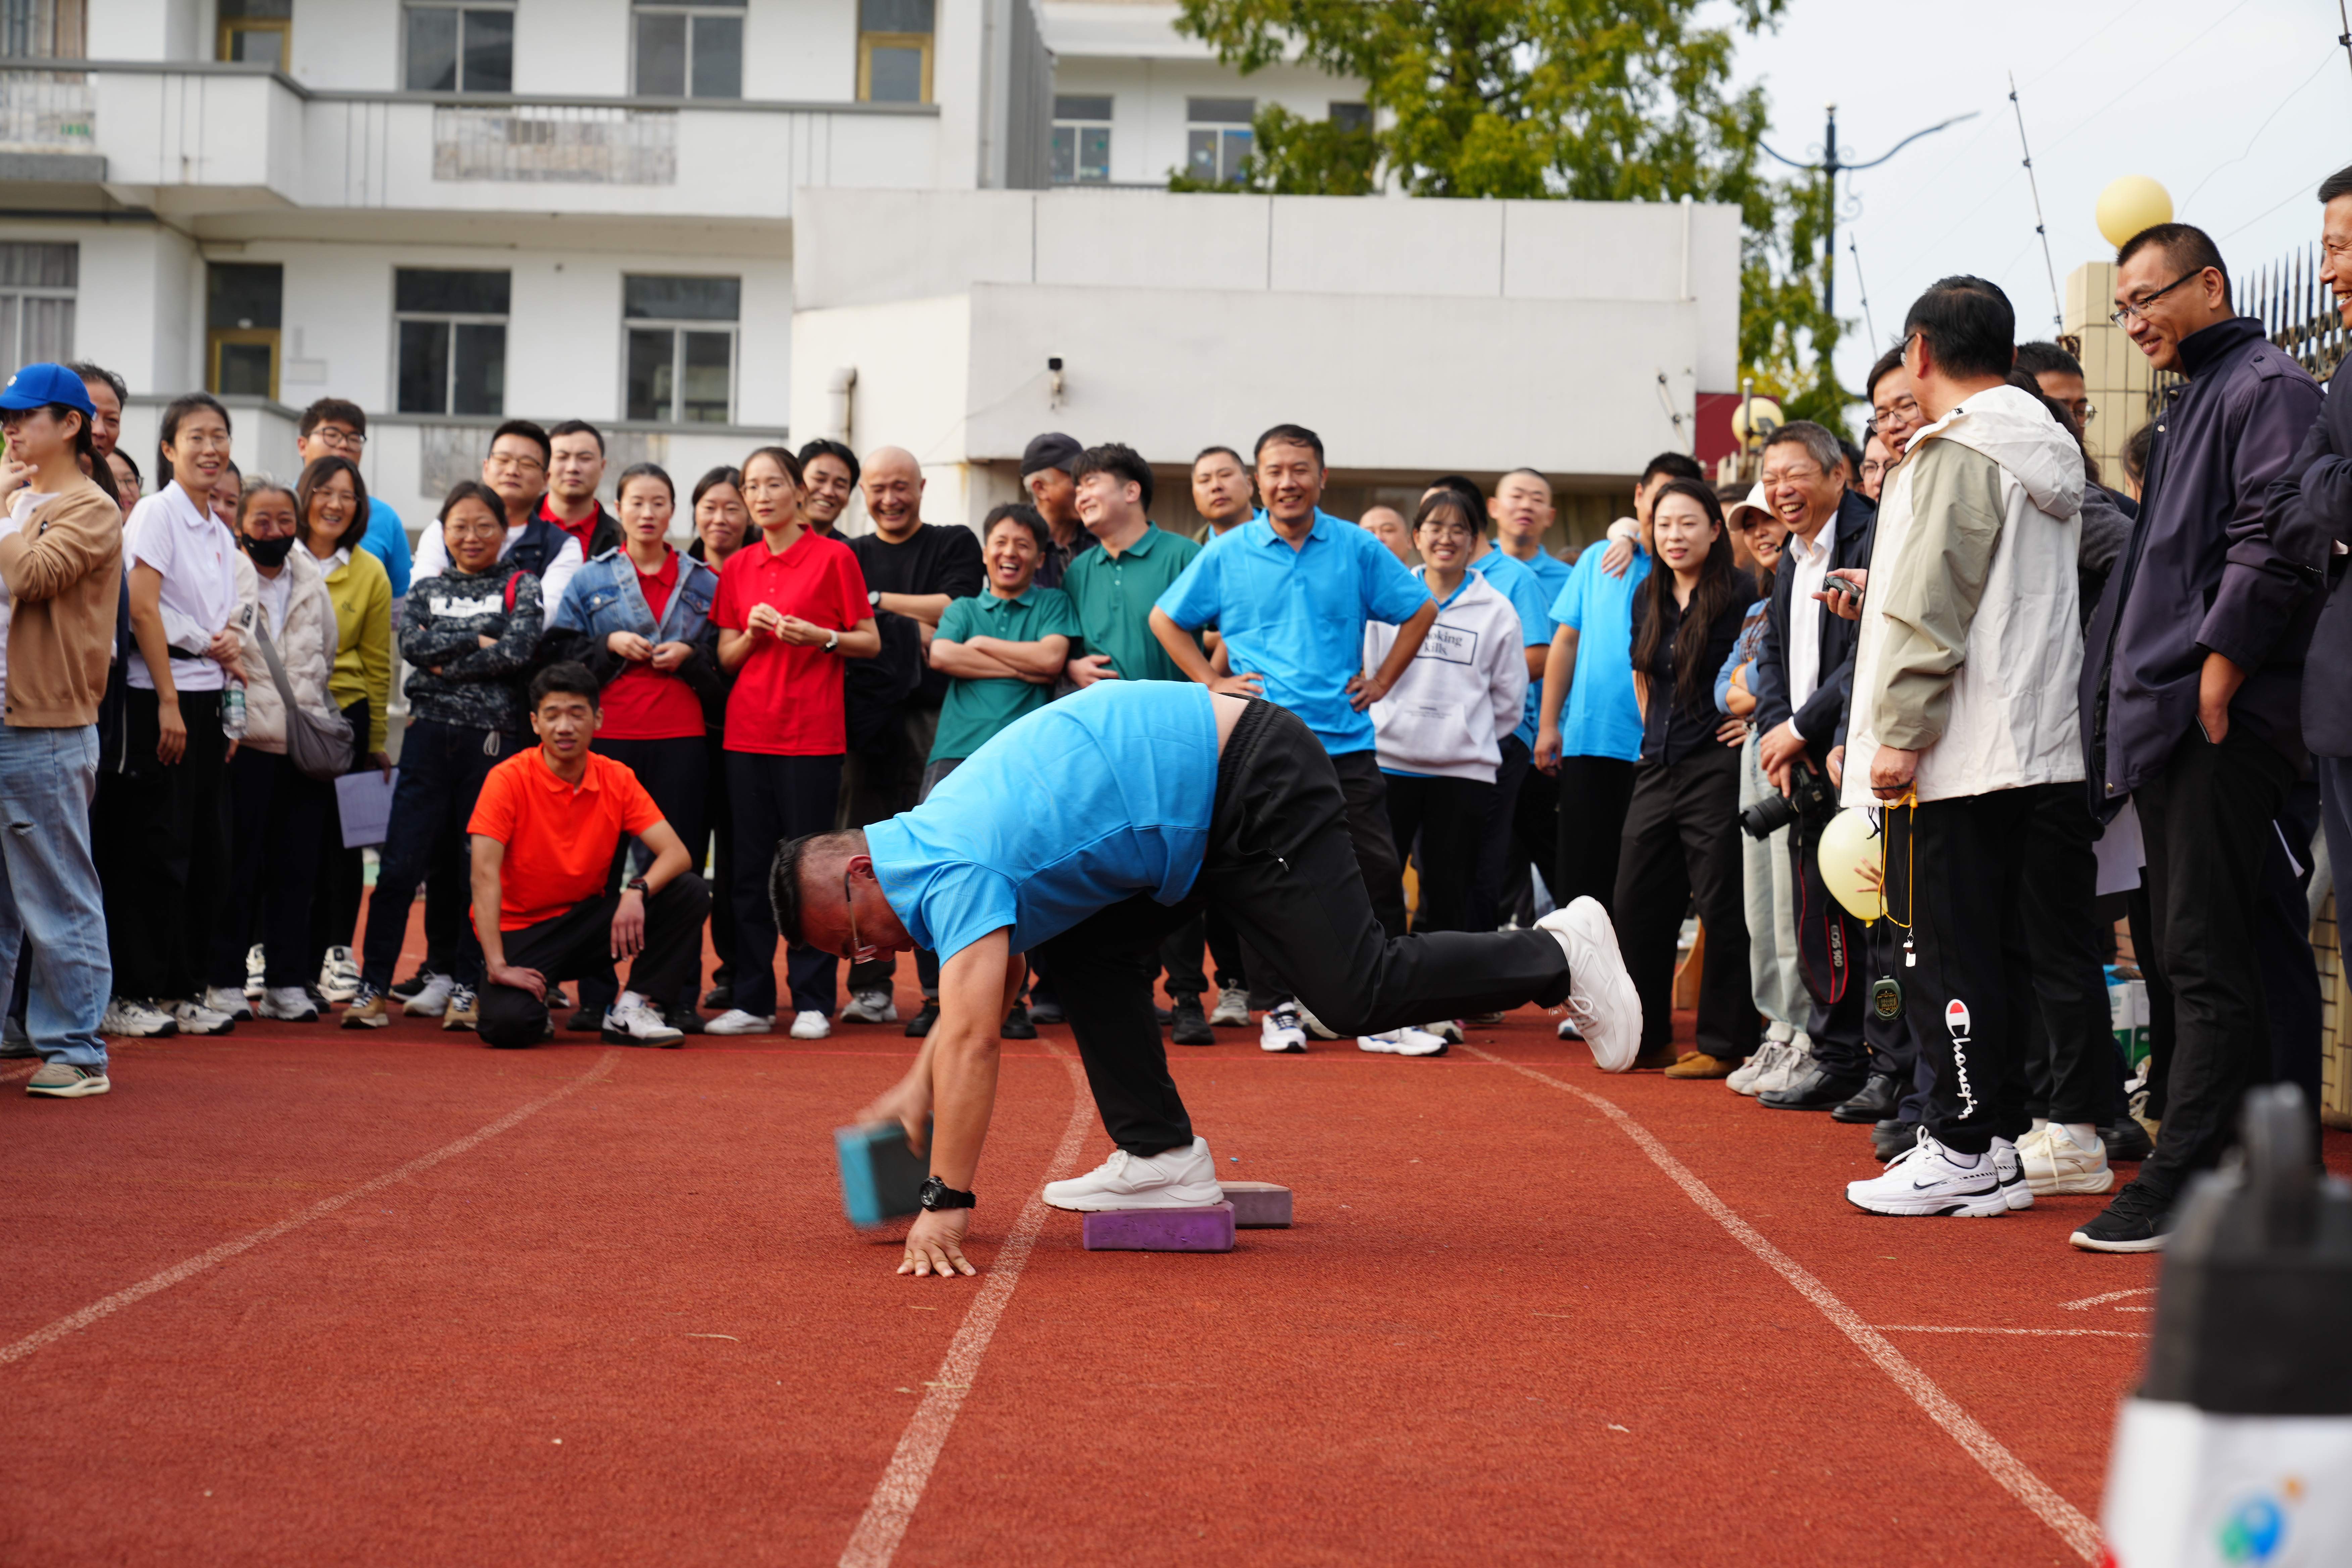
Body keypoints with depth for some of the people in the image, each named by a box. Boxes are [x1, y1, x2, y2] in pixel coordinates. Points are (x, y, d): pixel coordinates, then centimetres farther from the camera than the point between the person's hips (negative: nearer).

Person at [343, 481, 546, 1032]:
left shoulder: (520, 587, 7)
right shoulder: (427, 589, 14)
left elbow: (518, 651, -11)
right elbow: (412, 645, -4)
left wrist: (446, 661, -8)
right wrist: (477, 642, -7)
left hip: (494, 738, -1)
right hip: (430, 735, 1)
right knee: (401, 863, -3)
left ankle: (466, 987, 10)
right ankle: (373, 987, 0)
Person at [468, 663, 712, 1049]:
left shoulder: (617, 779, -3)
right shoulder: (509, 779, -14)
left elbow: (677, 854, -10)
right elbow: (485, 876, -21)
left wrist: (637, 891, -32)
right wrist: (497, 966, -30)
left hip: (589, 923, 4)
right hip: (520, 932, -4)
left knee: (690, 893, -17)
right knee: (508, 1024, -33)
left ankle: (631, 1011, -9)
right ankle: (535, 1011, 6)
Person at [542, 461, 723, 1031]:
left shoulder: (703, 583, 12)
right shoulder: (591, 580, 10)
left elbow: (726, 659, 13)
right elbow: (557, 651, 7)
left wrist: (689, 656, -4)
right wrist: (610, 646, -7)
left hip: (680, 738, 0)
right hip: (608, 737, 0)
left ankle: (678, 998, 3)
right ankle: (595, 995, 5)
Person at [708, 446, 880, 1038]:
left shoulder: (834, 556, -1)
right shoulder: (737, 567, 12)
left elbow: (870, 642, 1)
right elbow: (726, 656, 14)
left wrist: (821, 636, -15)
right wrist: (752, 633, -6)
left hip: (812, 734, -4)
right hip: (748, 732, 4)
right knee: (750, 867, 5)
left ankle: (813, 1001, 4)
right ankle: (751, 1001, 11)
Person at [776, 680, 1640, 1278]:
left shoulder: (953, 875, -20)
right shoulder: (933, 842, 10)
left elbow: (972, 1041, -27)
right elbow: (989, 982, 24)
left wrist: (945, 1203, -24)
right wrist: (915, 1090, 15)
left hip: (1257, 785, -10)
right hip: (1202, 788, 10)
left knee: (1359, 991, -12)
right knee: (1086, 950, 8)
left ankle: (1557, 957, 4)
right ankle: (1162, 1156, 10)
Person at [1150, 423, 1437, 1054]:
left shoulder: (1357, 548, 5)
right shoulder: (1226, 554, 4)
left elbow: (1419, 609, 17)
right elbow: (1166, 619, 14)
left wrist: (1382, 680, 9)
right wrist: (1211, 681, 5)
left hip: (1345, 742, 1)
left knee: (1376, 873, -2)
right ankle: (1282, 1005, 9)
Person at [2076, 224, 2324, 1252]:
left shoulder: (2266, 388, -6)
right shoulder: (2192, 405, 24)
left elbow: (2271, 547, -18)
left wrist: (2215, 679, -19)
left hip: (2225, 724, -10)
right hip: (2166, 722, 10)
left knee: (2206, 959, -10)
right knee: (2193, 958, 10)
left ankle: (2180, 1187, -10)